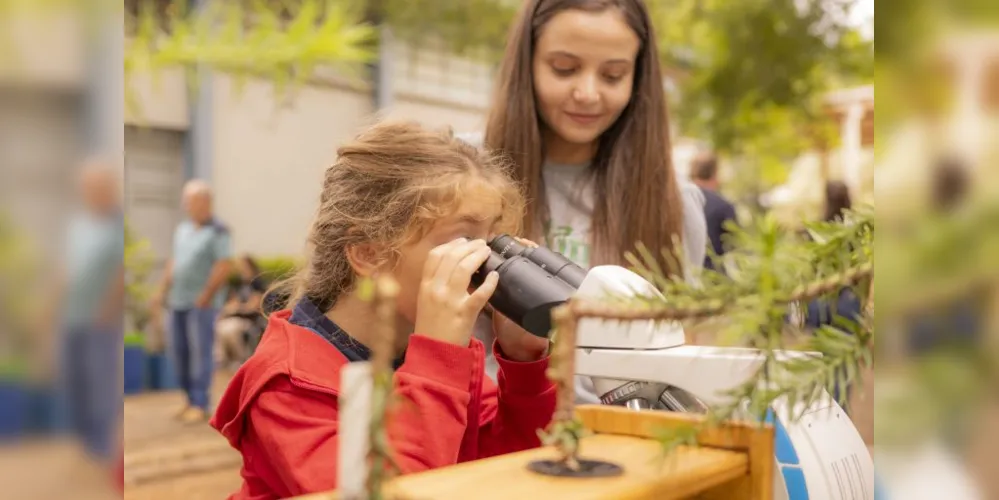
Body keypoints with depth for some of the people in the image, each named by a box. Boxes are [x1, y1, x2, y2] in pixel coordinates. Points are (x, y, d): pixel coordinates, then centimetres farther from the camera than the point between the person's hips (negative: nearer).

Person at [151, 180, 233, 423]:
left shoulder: (218, 231, -9)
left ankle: (200, 405, -4)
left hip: (203, 301, -7)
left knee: (201, 350, -8)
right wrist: (163, 291, 11)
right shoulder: (182, 230, 14)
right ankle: (191, 399, 19)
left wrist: (206, 295, -18)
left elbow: (224, 266, -16)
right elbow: (174, 263, 18)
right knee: (179, 349, 8)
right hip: (180, 299, 7)